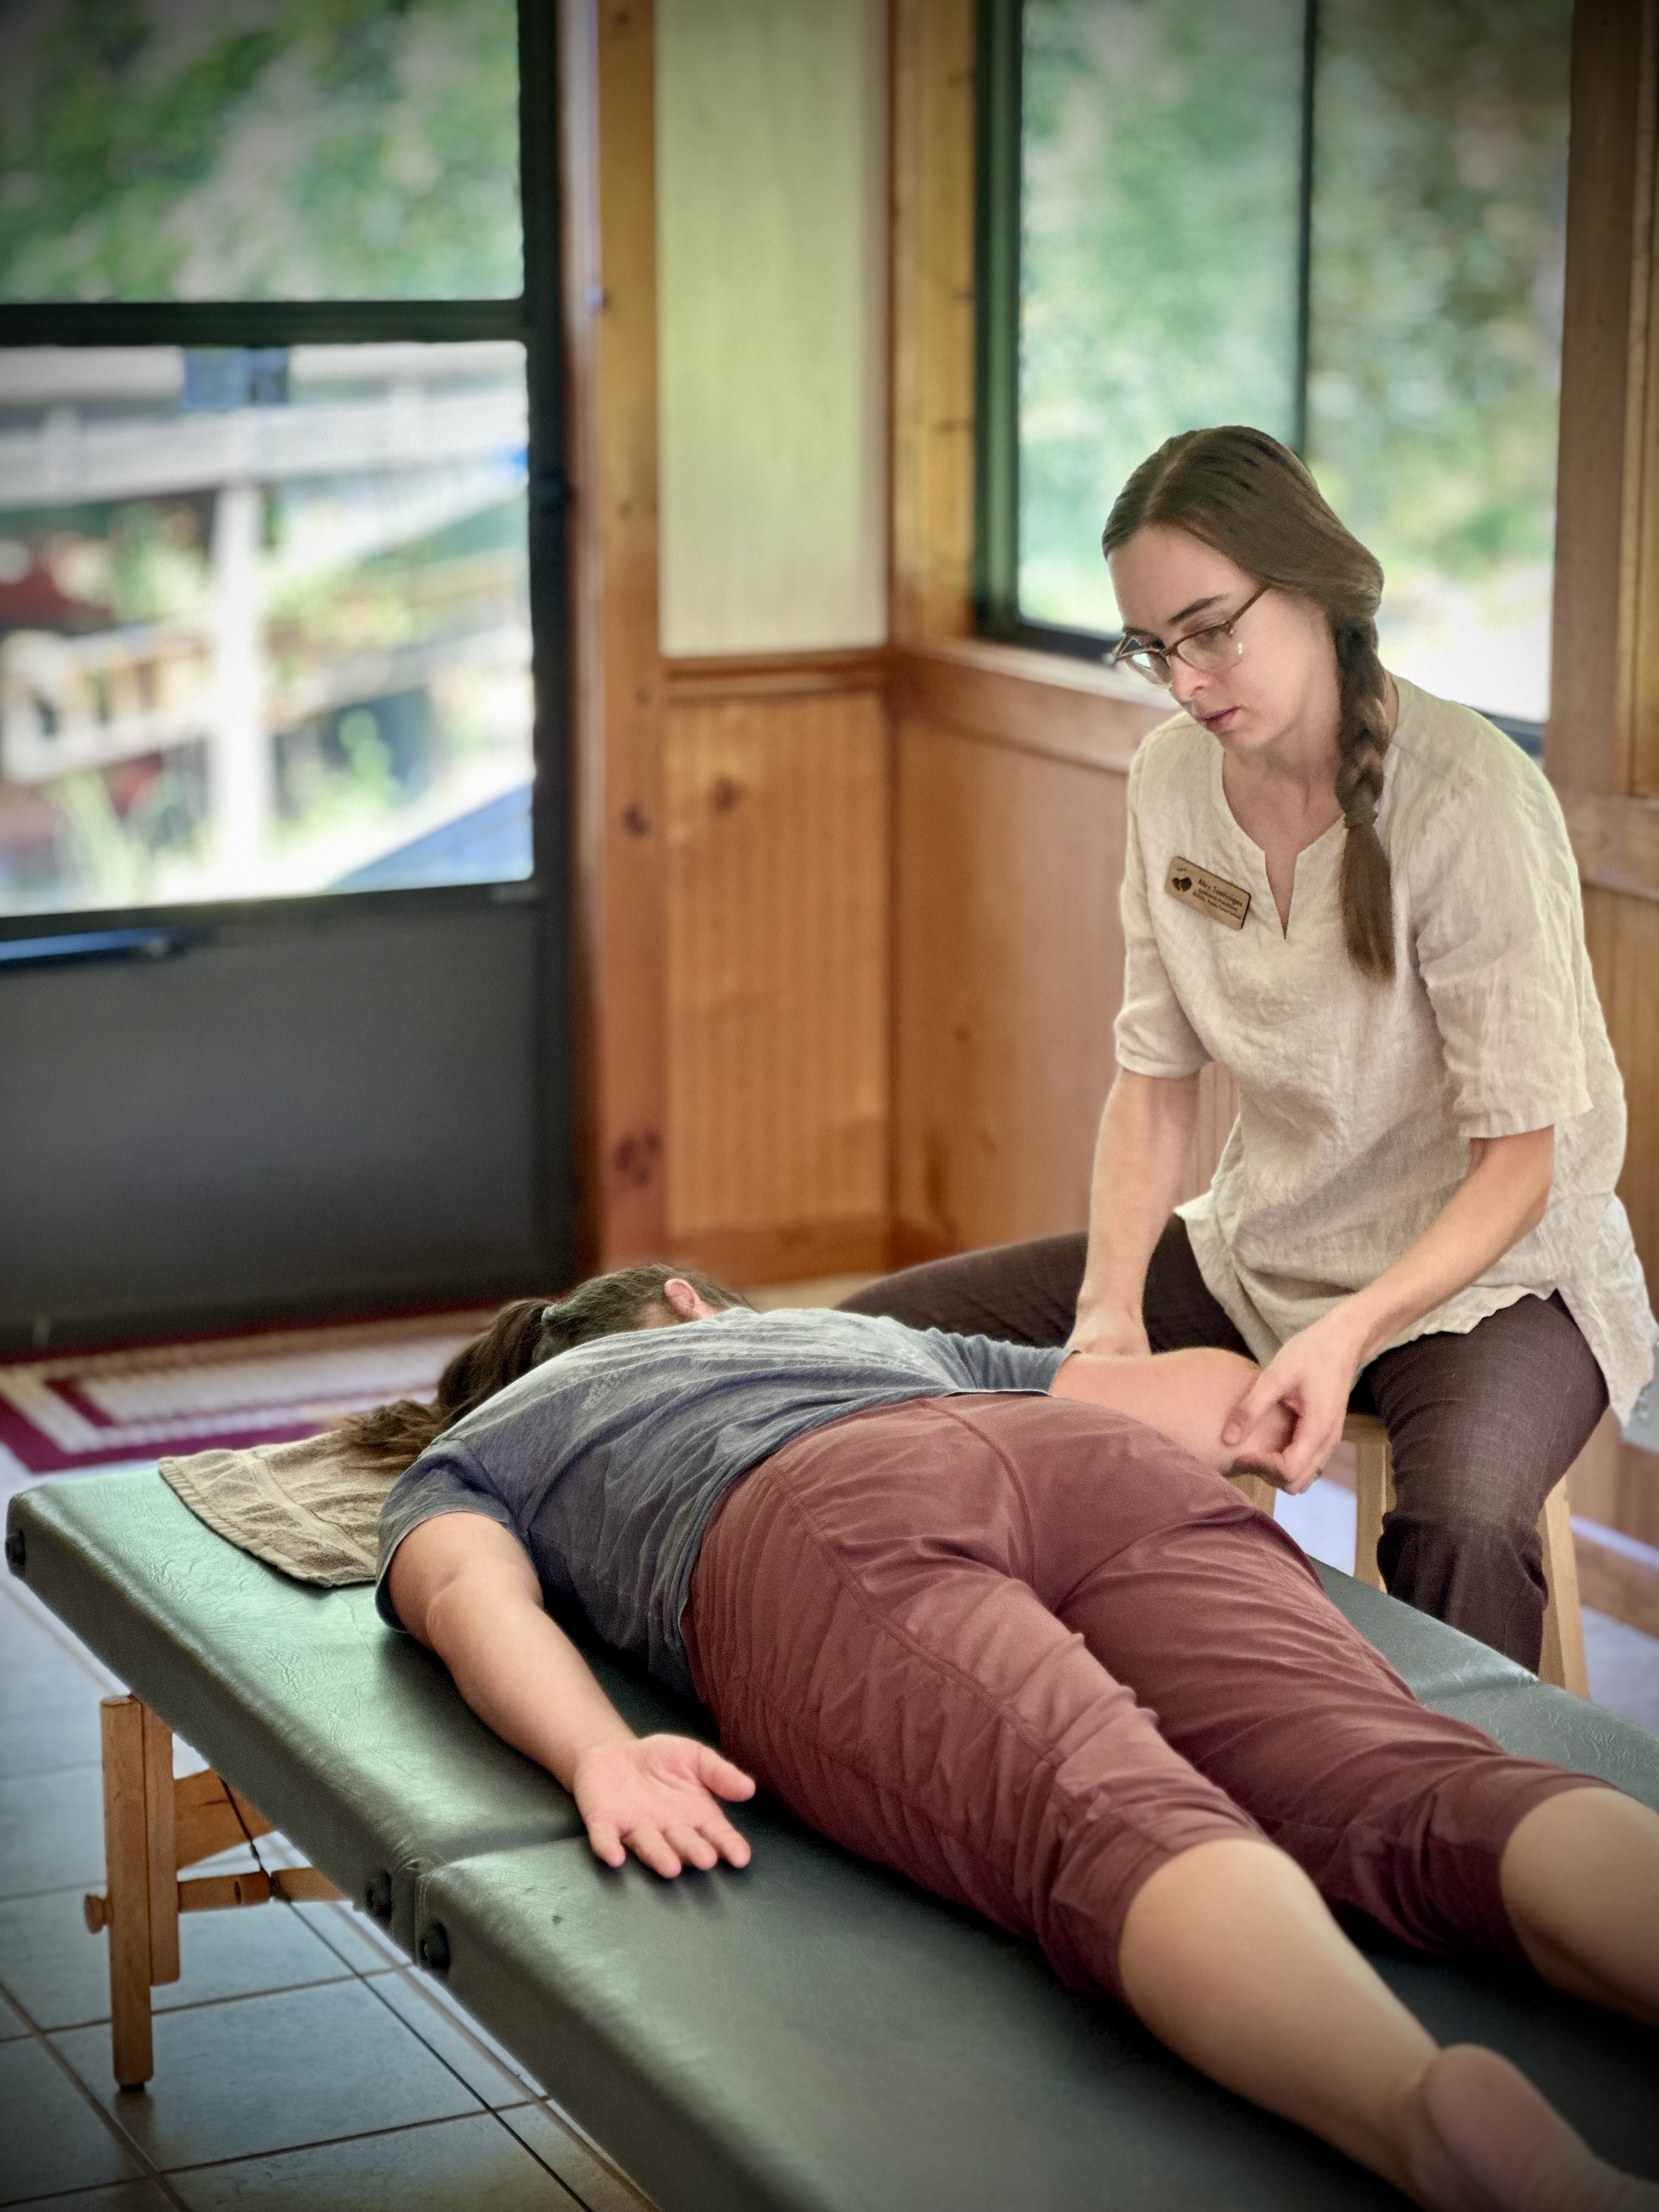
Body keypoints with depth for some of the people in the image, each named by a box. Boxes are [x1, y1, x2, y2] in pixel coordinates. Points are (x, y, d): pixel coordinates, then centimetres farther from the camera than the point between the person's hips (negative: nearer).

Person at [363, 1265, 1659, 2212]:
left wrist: (598, 1757, -6)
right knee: (1413, 1793, -22)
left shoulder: (457, 1462, 36)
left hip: (825, 1533, -3)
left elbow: (474, 1595, 10)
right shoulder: (885, 1340, 47)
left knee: (1118, 1831, -31)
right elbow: (1214, 1387, 42)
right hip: (1094, 1462, 3)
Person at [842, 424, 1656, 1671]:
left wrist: (1347, 1335, -34)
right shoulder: (1172, 779, -2)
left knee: (1461, 1532, -40)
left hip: (1490, 1271, -6)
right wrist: (1110, 1306, -15)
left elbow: (1517, 1161, -20)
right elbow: (1156, 1075, 1)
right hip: (1259, 1250, 7)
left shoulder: (1470, 799, -22)